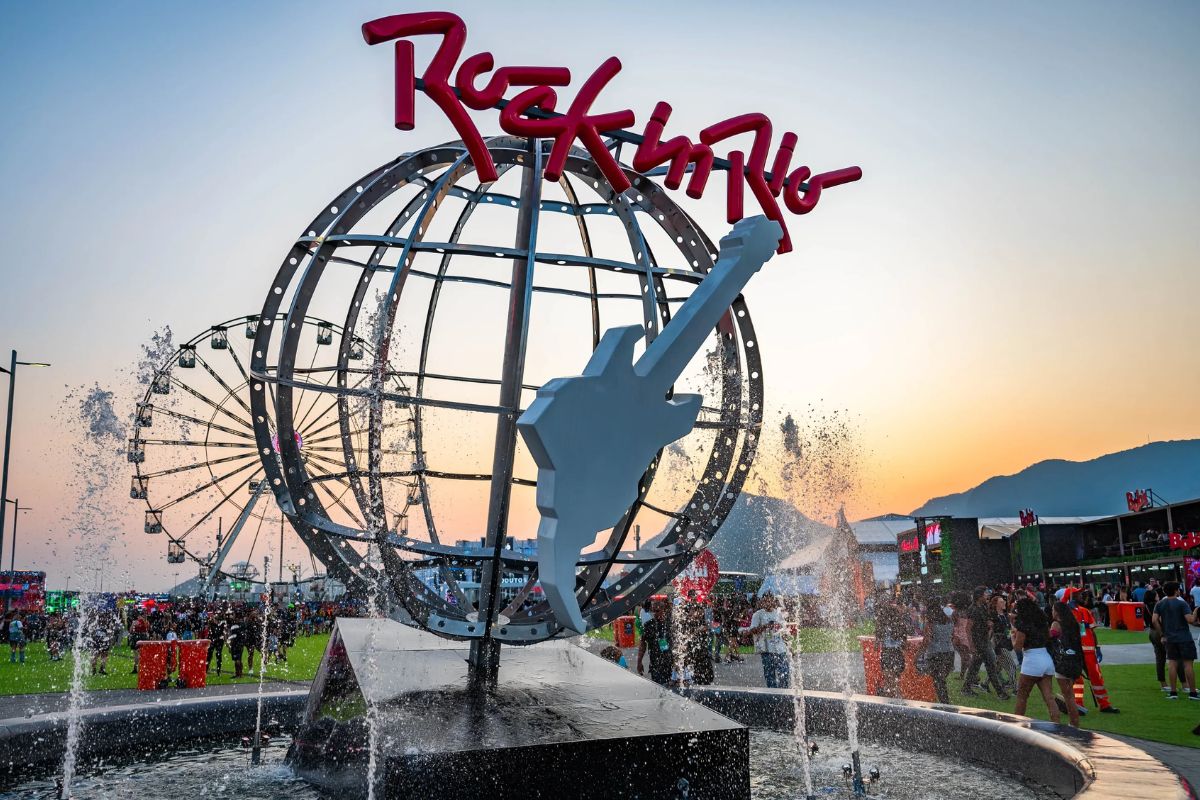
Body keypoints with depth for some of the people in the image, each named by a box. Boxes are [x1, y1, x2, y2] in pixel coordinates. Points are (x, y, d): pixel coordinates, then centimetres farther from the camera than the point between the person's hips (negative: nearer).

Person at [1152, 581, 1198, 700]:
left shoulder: (1160, 604, 4)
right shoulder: (1181, 603, -10)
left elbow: (1155, 620, -2)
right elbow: (1190, 620, -17)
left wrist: (1163, 633, 7)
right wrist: (1195, 612, 2)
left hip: (1170, 638, 4)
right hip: (1184, 638, -4)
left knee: (1172, 663, 6)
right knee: (1188, 664, 0)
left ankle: (1173, 692, 7)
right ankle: (1192, 692, 3)